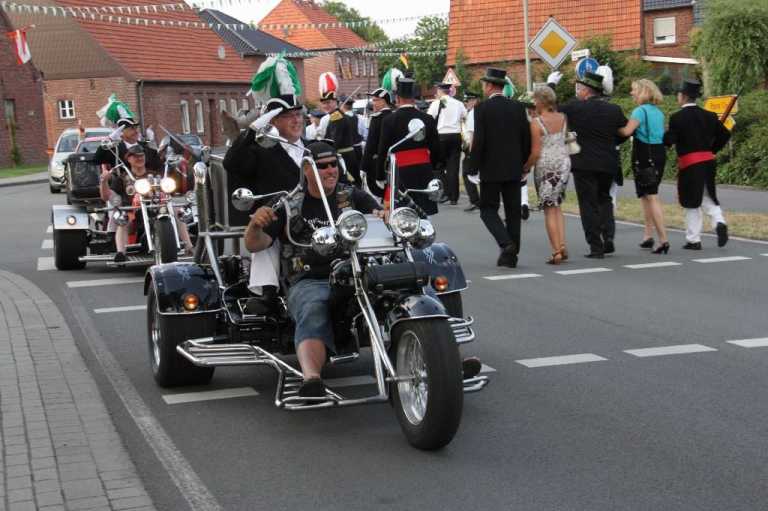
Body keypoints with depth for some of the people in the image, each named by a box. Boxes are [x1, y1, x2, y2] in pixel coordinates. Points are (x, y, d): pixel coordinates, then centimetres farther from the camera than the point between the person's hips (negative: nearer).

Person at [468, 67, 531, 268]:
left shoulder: (482, 108, -9)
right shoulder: (518, 107, 4)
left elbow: (478, 140, -12)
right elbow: (526, 138, 5)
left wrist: (475, 168, -4)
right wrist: (522, 164, 16)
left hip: (491, 169, -4)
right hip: (514, 169, 4)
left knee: (488, 209, 6)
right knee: (513, 211, 10)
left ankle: (506, 244, -14)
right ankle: (511, 255, 11)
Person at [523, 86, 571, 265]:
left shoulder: (536, 122, -13)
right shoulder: (562, 118, 2)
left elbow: (535, 152, -13)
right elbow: (565, 139, 11)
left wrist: (526, 168, 1)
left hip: (546, 166, -5)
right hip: (564, 163, 5)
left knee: (549, 209, 2)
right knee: (556, 206, 17)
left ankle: (556, 252, -1)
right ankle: (562, 246, 7)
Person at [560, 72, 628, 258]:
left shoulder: (574, 107, -11)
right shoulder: (614, 110, 0)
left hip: (583, 164, -4)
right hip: (608, 164, 4)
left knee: (589, 204, 3)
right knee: (604, 198, 23)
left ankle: (596, 247, 1)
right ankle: (608, 237, 7)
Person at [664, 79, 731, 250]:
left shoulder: (677, 117, -12)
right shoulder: (708, 115, 5)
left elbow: (669, 140, -16)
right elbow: (725, 134, 7)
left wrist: (663, 135, 5)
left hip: (689, 163, -5)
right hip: (708, 160, 5)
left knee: (692, 203, 4)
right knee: (708, 197, 18)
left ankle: (693, 240, 9)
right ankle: (719, 222, -5)